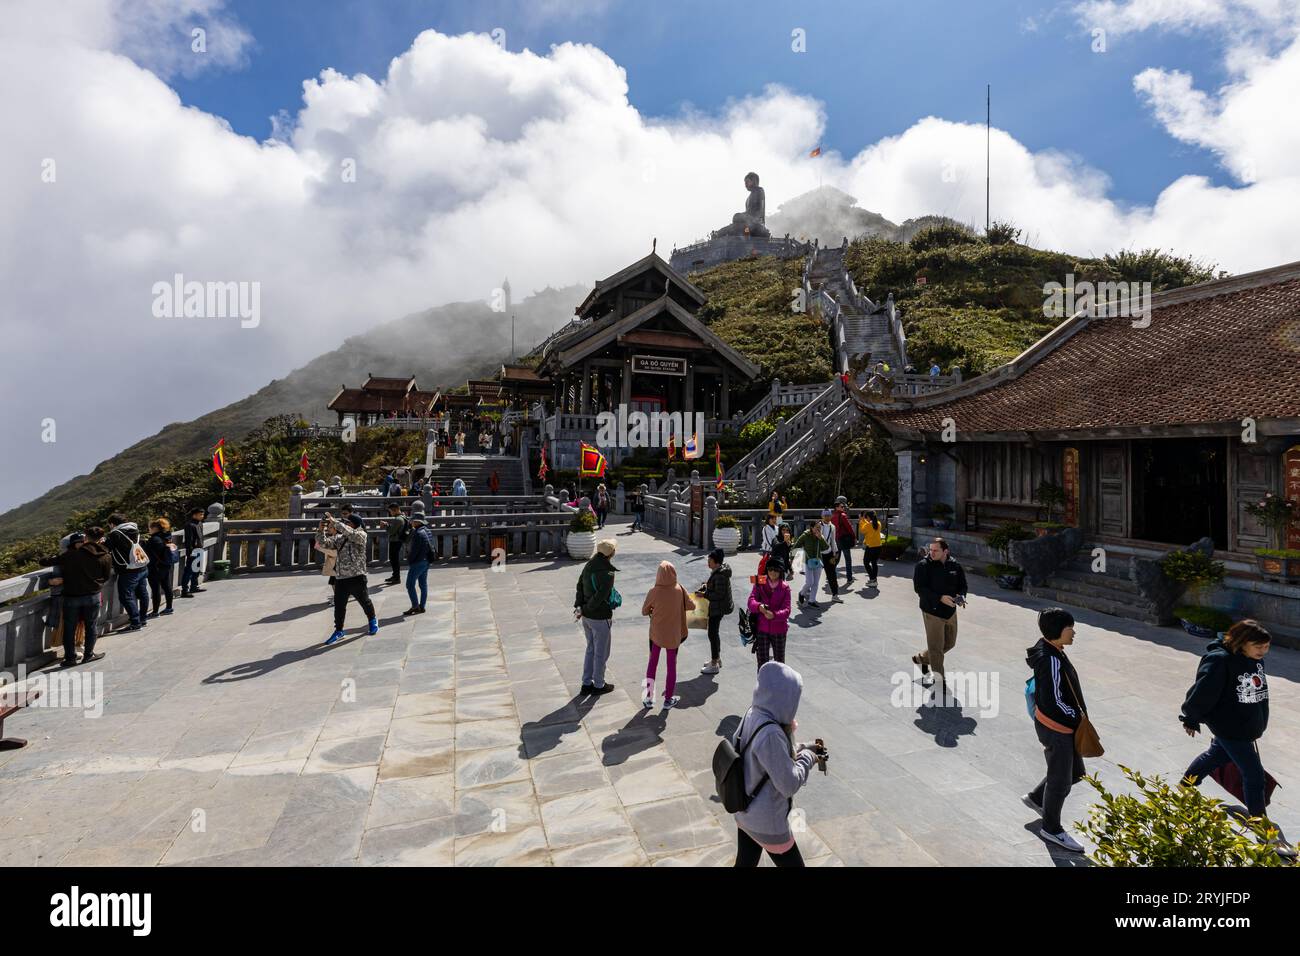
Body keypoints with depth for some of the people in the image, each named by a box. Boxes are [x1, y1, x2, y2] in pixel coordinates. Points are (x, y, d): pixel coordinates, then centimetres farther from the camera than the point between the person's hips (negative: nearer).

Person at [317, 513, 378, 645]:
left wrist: (334, 522, -24)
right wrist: (321, 529, -12)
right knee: (339, 605, 8)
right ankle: (338, 630, 23)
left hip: (356, 577, -4)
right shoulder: (339, 538, 9)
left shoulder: (361, 535, -7)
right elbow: (323, 543, 2)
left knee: (364, 601, 13)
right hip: (340, 578, 5)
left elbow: (349, 533, -27)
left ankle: (373, 621, 38)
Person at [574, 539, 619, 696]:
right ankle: (599, 685, 23)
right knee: (601, 653, 9)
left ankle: (587, 683, 29)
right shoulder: (608, 573, -22)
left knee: (591, 649, 21)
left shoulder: (588, 566, 3)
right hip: (600, 618, -8)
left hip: (587, 617, 8)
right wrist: (583, 610, -15)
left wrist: (578, 606, -5)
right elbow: (600, 596, -26)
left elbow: (580, 587, 2)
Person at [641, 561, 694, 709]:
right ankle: (668, 700, 24)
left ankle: (649, 698, 23)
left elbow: (644, 612, -5)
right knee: (672, 665, 14)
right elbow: (692, 606, -2)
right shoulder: (679, 590, -15)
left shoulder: (653, 592, -18)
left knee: (652, 663, 17)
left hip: (656, 633, 0)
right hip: (673, 634, 0)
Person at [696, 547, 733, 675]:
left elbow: (719, 594, -26)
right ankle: (717, 659, 35)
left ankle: (714, 665, 9)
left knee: (712, 633, -1)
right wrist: (705, 585, 5)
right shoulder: (717, 571, 6)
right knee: (714, 632, 21)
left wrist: (704, 595, -21)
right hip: (717, 607, 10)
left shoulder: (720, 575, -25)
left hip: (718, 608, -10)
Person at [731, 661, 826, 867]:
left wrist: (802, 748, 2)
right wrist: (807, 757, -11)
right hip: (767, 822, -7)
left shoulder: (753, 713, -9)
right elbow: (789, 784, -25)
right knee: (793, 864, 16)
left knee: (745, 862, 22)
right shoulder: (770, 734, -34)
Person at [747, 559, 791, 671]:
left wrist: (774, 615, -32)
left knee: (779, 661, 14)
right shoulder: (759, 585, -2)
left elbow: (786, 610, -12)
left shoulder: (785, 588, -4)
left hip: (779, 630, 0)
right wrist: (759, 606, -37)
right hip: (761, 629, 0)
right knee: (762, 662, 6)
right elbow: (751, 601, -14)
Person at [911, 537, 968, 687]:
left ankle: (920, 658, 41)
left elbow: (962, 584, 12)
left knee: (950, 643, 20)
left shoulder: (954, 565, 1)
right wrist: (940, 598, -27)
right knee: (936, 647, -1)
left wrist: (961, 596, -9)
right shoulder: (923, 565, -14)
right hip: (932, 612, -6)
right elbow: (919, 588, -19)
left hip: (950, 611, 6)